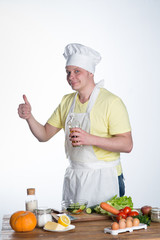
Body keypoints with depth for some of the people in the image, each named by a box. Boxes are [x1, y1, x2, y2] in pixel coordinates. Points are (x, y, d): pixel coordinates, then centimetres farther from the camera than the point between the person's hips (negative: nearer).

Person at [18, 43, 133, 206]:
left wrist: (91, 139, -28)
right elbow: (44, 135, 10)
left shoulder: (111, 102, -12)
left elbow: (127, 145, -17)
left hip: (104, 180, -5)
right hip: (73, 179, 5)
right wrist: (29, 117, -8)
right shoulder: (67, 101, 8)